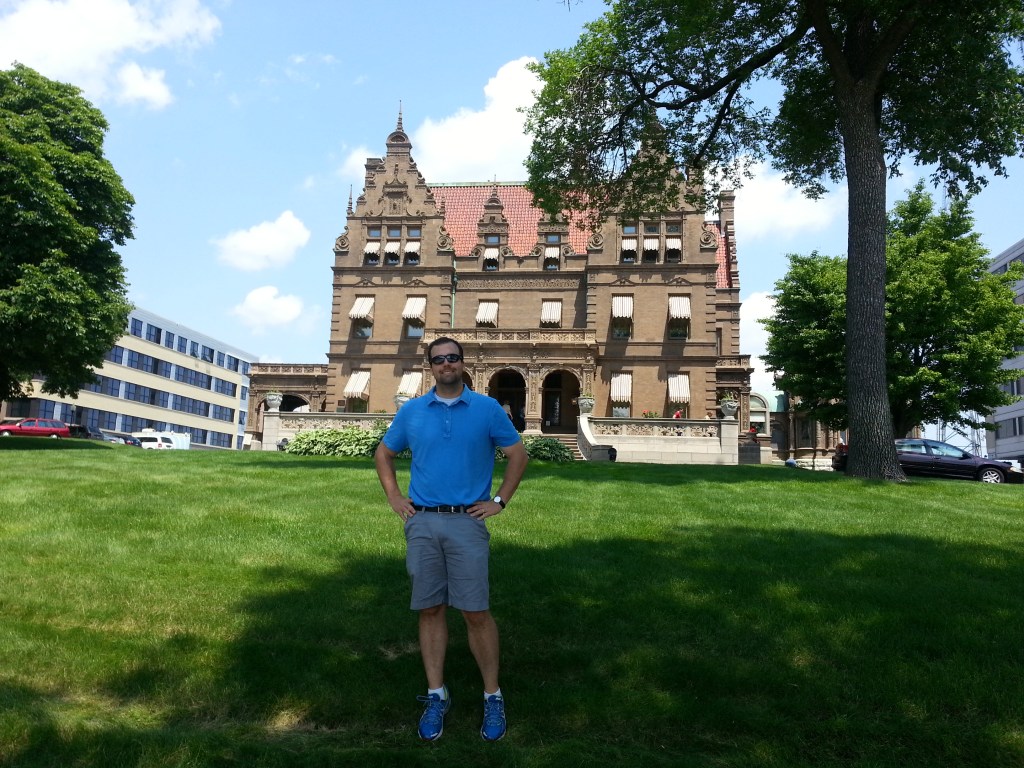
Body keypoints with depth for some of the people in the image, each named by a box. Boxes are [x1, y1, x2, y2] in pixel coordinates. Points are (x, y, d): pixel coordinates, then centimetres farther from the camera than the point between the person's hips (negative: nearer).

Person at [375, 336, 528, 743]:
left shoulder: (487, 409, 1)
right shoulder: (411, 411, 7)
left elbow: (517, 453, 7)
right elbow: (384, 453, 19)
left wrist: (499, 501, 2)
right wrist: (394, 497, 9)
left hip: (467, 522, -2)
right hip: (422, 523, 3)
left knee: (476, 612, -2)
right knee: (430, 610, 8)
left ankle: (493, 697, 12)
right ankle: (436, 696, 19)